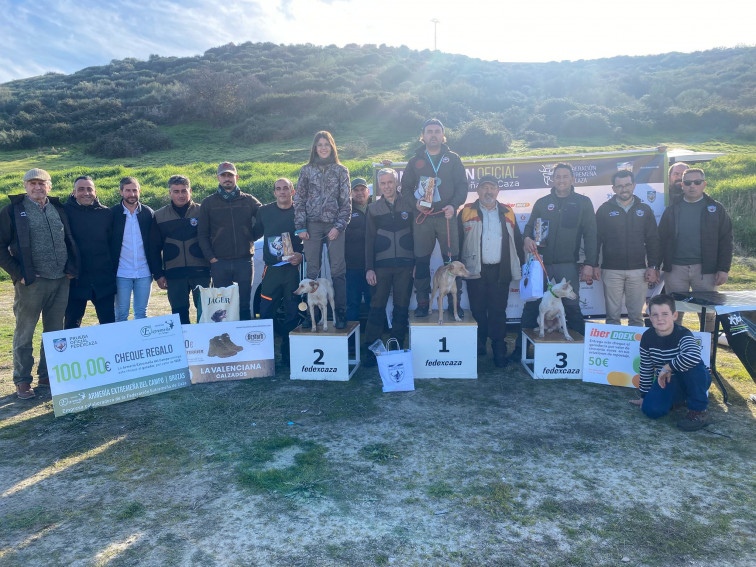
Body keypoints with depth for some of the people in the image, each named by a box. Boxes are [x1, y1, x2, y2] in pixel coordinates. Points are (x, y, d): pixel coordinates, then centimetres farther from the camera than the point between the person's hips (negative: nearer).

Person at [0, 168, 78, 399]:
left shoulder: (59, 209, 11)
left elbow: (70, 240, 16)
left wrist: (72, 267, 3)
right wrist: (19, 274, -10)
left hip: (61, 281, 4)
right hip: (30, 283, -4)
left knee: (55, 332, 11)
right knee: (24, 334, 5)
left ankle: (48, 376, 24)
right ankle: (22, 381, 17)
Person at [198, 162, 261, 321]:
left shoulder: (248, 200, 8)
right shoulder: (208, 203, 7)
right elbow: (202, 233, 5)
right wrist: (211, 257, -3)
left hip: (244, 261, 0)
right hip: (219, 262, 0)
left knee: (244, 304, 4)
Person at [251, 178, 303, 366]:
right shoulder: (264, 211, 10)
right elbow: (255, 234, 21)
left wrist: (302, 256, -11)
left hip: (294, 270, -1)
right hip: (271, 270, 2)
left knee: (292, 314, 3)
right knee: (265, 313, 0)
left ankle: (287, 356, 14)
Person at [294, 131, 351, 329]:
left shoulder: (341, 170, 8)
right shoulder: (306, 170, 10)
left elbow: (346, 202, 5)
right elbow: (299, 200, 8)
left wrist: (339, 226, -6)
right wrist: (300, 227, -1)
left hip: (334, 225, -1)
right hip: (312, 225, 1)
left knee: (338, 270, -4)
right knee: (312, 270, 1)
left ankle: (340, 313, 1)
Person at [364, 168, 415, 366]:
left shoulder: (410, 203, 8)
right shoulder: (373, 208, 10)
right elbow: (369, 239, 7)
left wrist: (418, 262, -1)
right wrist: (369, 268, -2)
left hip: (405, 264, 0)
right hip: (381, 265, 0)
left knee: (401, 308, 5)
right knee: (377, 307, -2)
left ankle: (397, 349, 14)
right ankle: (371, 350, 4)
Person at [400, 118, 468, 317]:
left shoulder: (453, 159, 11)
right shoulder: (415, 161, 13)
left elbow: (462, 185, 5)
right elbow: (405, 186, 12)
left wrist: (454, 205, -12)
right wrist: (415, 202, -7)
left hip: (446, 216, 0)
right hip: (423, 217, 1)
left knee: (452, 259, -2)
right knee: (421, 261, 0)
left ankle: (455, 302, 7)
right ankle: (422, 303, 8)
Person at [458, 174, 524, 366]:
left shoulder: (507, 214, 11)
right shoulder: (466, 212, 4)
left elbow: (517, 241, 14)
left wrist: (520, 265, 9)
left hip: (500, 271, 1)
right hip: (476, 271, -1)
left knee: (498, 312, 3)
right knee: (478, 311, 6)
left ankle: (499, 351, 11)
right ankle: (478, 348, 19)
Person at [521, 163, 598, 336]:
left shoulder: (583, 203, 5)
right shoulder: (542, 203, 10)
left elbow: (590, 235, 1)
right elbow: (529, 226, 16)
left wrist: (590, 264, -7)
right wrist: (527, 238, -8)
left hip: (567, 265, -2)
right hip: (541, 263, 2)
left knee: (572, 307, 6)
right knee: (532, 305, 5)